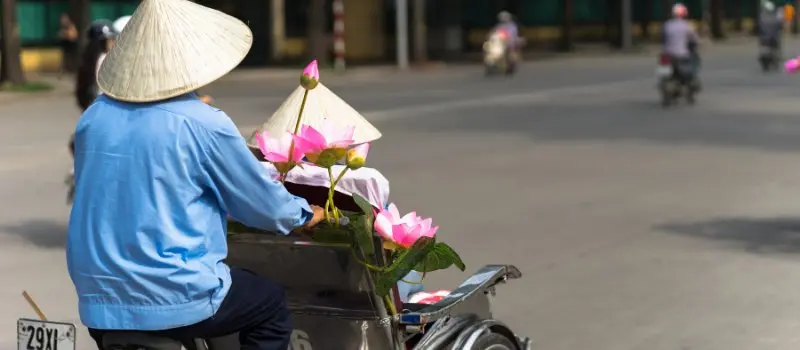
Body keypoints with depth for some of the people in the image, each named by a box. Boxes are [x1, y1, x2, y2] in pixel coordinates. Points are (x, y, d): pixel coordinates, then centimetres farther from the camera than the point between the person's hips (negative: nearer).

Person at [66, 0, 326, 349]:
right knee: (272, 306, 21)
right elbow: (265, 206, -2)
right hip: (175, 299, -5)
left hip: (98, 301, 5)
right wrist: (304, 214, 21)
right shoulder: (205, 123, -14)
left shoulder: (94, 117, 2)